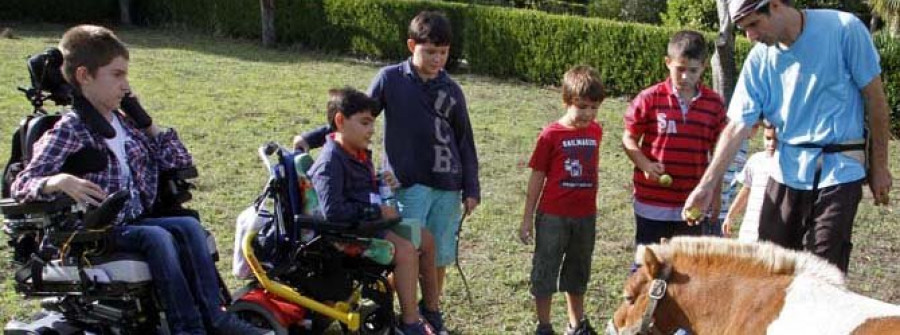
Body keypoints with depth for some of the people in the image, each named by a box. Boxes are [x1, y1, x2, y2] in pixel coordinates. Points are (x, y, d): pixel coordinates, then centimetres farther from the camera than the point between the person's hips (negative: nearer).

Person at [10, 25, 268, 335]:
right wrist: (60, 181, -37)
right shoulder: (69, 130, -9)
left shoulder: (125, 123, 11)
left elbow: (179, 160, 13)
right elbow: (21, 185, -16)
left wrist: (144, 120, 7)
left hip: (136, 221, 7)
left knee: (189, 226, -15)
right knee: (158, 237, -28)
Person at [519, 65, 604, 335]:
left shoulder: (596, 131, 1)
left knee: (578, 272, 18)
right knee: (545, 270, 6)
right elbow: (537, 177, -5)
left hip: (585, 216, 4)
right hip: (553, 217, -4)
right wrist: (528, 219, -4)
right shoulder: (551, 135, -11)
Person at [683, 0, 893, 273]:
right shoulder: (759, 59, -1)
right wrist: (706, 185, -8)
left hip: (839, 171, -4)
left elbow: (874, 98, -2)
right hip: (787, 171, 4)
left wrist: (879, 167, 2)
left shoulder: (843, 29, -10)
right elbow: (737, 126, -1)